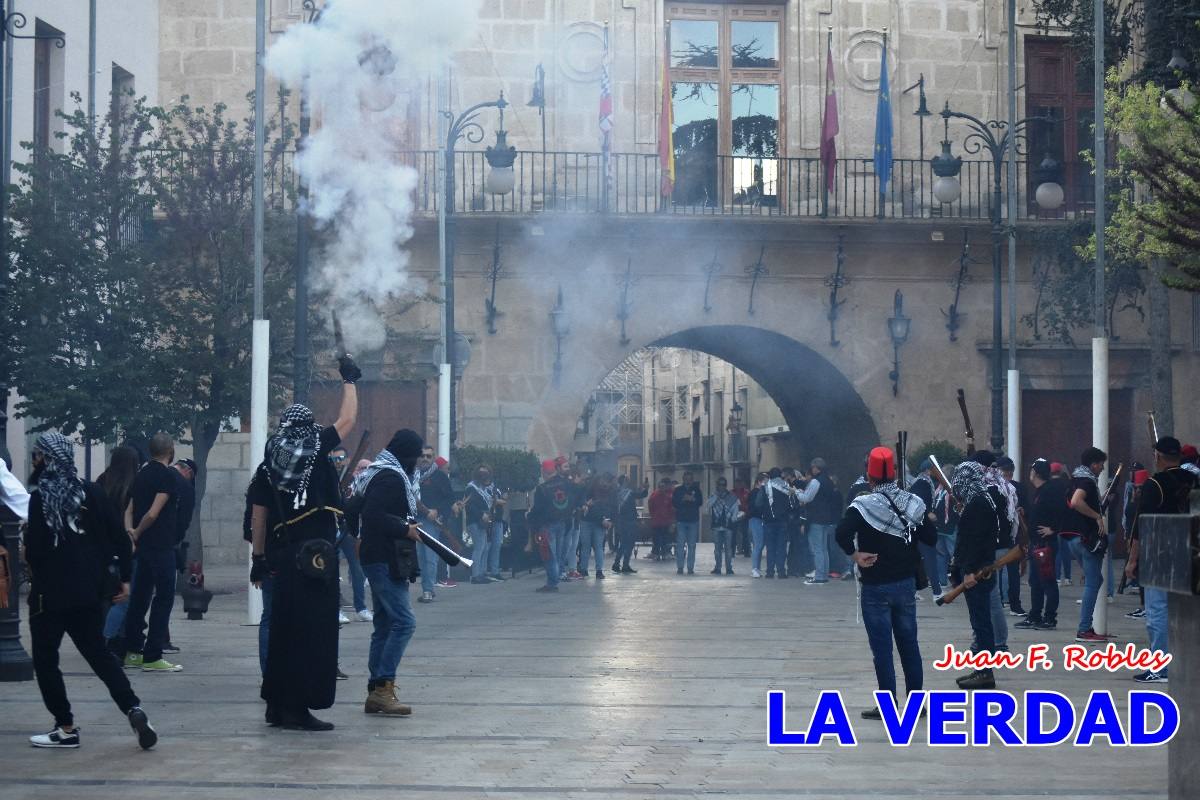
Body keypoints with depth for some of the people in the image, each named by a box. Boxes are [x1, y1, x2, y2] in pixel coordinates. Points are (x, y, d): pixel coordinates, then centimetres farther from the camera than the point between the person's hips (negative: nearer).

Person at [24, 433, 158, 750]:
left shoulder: (40, 498, -12)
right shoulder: (90, 491, 2)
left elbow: (34, 550, -16)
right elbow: (119, 536, 0)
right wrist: (124, 577, 8)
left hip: (50, 593, -5)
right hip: (89, 591, 5)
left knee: (45, 659, 9)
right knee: (98, 653, 15)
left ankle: (66, 728, 8)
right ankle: (133, 709, -2)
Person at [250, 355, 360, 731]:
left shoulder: (268, 463, 10)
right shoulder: (317, 450, -1)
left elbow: (258, 516, 11)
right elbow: (347, 419, 10)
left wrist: (259, 559, 17)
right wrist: (349, 380, 23)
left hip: (283, 553, 6)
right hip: (317, 552, -5)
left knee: (284, 629, 13)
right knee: (313, 630, -4)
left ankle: (278, 704, 19)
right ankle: (298, 708, -6)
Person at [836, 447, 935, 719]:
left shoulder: (863, 505, -14)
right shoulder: (912, 503, 1)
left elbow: (842, 533, -28)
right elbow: (931, 537, 5)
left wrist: (855, 555, -14)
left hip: (876, 587, -4)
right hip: (907, 583, 4)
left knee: (881, 646, 1)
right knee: (909, 643, 13)